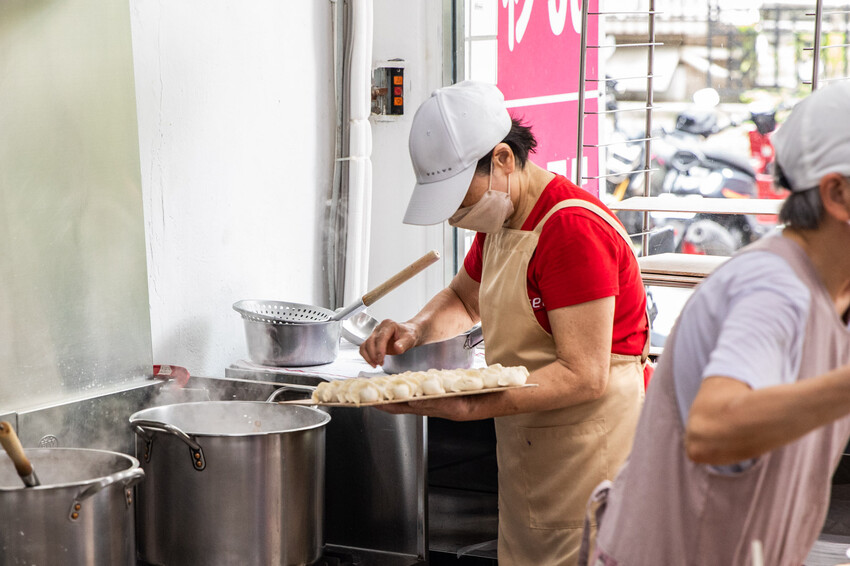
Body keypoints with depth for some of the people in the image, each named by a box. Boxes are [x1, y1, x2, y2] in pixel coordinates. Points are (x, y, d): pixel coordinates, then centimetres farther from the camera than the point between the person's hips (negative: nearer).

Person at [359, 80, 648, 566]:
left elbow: (584, 375, -24)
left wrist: (468, 406, -30)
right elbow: (465, 299, 29)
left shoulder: (574, 229, -21)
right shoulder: (500, 220, 10)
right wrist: (416, 331, 7)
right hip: (525, 447, 9)